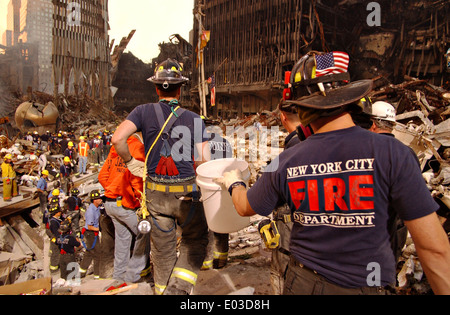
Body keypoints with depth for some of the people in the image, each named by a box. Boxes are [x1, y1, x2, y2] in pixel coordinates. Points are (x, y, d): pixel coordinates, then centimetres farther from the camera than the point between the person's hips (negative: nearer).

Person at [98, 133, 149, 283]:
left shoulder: (115, 148, 10)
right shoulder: (138, 147, -14)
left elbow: (102, 176, 12)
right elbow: (137, 176, -23)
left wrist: (112, 191, 17)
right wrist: (141, 198, -13)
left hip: (110, 203, 8)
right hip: (126, 204, -8)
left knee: (122, 236, 23)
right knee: (144, 234, 11)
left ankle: (119, 272, 35)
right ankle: (133, 274, 17)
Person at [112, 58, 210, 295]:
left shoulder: (144, 111, -1)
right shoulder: (194, 119, -4)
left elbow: (118, 138, -14)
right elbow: (204, 161, -9)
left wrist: (130, 162, 2)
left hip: (155, 193, 2)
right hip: (186, 191, -2)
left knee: (162, 247, 17)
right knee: (196, 239, 19)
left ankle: (163, 289, 33)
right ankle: (179, 287, 7)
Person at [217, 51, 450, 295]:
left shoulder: (286, 162, -12)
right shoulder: (390, 153, -19)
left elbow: (245, 207, 6)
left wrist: (234, 183, 26)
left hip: (303, 282, 2)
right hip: (365, 286, -2)